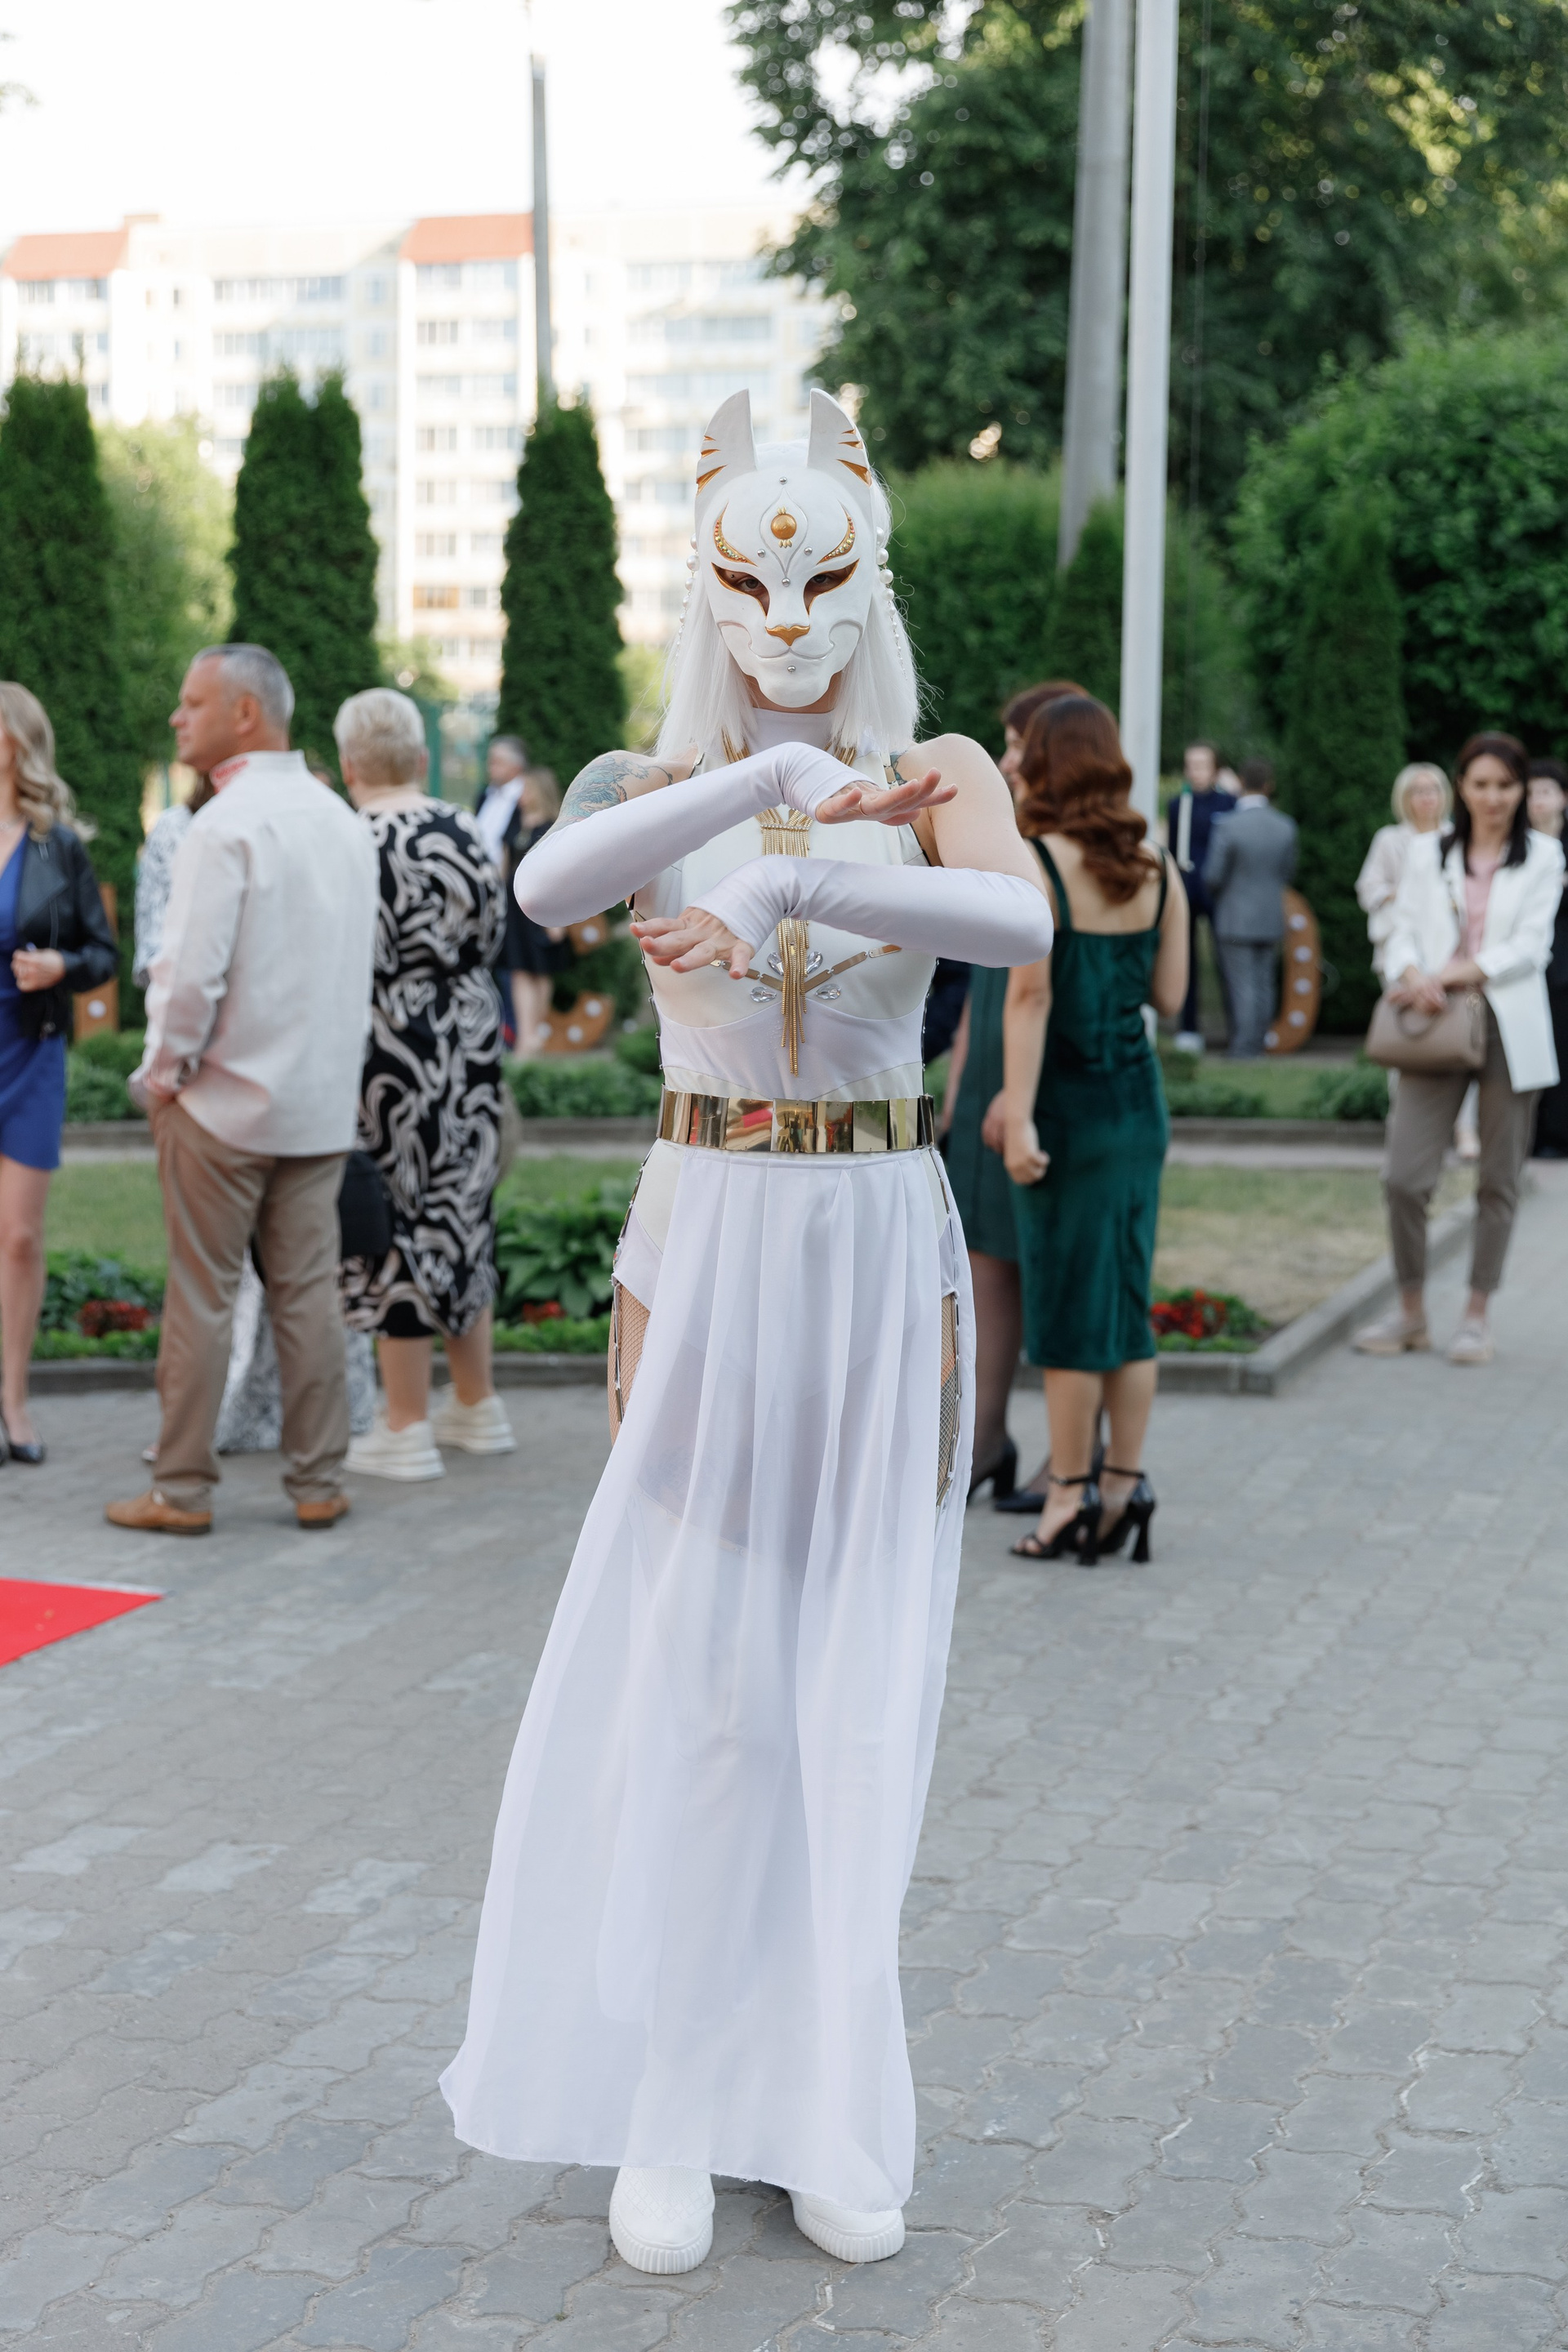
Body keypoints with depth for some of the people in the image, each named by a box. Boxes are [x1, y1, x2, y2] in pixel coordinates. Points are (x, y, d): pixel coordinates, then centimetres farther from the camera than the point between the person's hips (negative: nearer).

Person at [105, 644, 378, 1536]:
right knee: (310, 1292, 9)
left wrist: (162, 1075, -7)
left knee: (202, 1297, 2)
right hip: (324, 1102, 6)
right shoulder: (344, 820, 8)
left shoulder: (227, 826, -15)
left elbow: (192, 973, -20)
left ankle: (183, 1489, 8)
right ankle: (319, 1481, 13)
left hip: (226, 1102, -6)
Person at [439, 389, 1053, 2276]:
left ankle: (823, 2111, 16)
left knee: (858, 1681, 4)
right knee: (689, 1674, -1)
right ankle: (670, 2110, 10)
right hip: (704, 1245, 0)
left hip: (884, 1253, 0)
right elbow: (548, 885, -20)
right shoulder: (648, 789, 4)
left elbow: (1020, 922, -20)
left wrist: (784, 893, -32)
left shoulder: (939, 774, 3)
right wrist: (773, 784, -30)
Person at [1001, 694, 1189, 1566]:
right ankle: (1127, 1480, 13)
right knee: (1128, 1295, 11)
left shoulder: (1035, 864, -11)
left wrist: (1019, 1115, -17)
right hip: (1139, 1097, 5)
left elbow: (1031, 994, -17)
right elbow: (1169, 995, 7)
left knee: (1067, 1298, 1)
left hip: (1068, 1101, -5)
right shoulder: (1159, 868, 5)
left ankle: (1073, 1494, 7)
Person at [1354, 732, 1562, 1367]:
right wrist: (1413, 976, -15)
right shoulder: (1427, 852, 12)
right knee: (1404, 1176, -8)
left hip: (1509, 1028, -1)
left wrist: (1451, 975, -14)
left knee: (1497, 1179, 4)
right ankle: (1411, 1313, 8)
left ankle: (1476, 1316, 15)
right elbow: (1404, 929, 7)